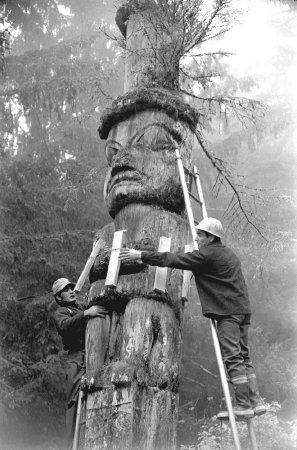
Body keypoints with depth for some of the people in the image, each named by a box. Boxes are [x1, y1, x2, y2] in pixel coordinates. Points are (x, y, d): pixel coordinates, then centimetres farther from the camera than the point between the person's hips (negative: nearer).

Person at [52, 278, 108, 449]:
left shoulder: (83, 307, 28)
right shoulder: (61, 312, 10)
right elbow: (65, 325, -14)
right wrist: (85, 313, -29)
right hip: (78, 359, -5)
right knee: (76, 403, -13)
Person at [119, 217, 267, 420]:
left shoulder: (207, 254, -9)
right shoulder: (229, 253, 20)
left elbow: (173, 259, -12)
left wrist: (141, 255, -9)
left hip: (227, 311, -9)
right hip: (242, 309, 9)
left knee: (232, 358, -8)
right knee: (243, 356, 11)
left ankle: (243, 406, -8)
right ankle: (256, 401, 9)